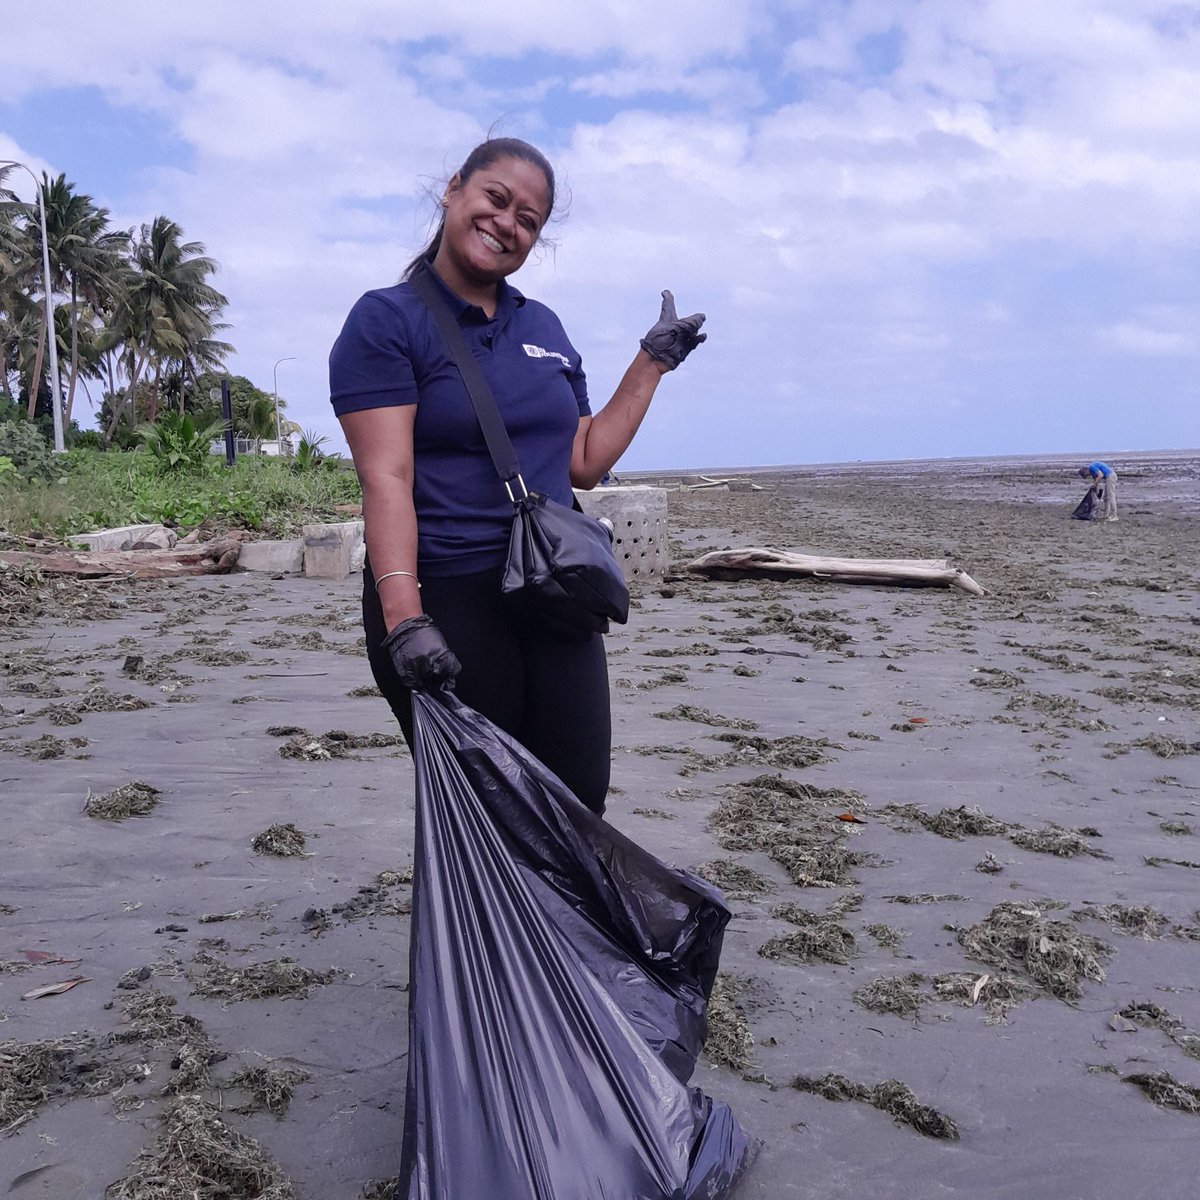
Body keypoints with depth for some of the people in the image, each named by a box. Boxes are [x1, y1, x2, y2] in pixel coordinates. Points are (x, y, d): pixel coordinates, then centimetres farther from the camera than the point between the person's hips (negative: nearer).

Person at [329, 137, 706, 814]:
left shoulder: (545, 328, 14)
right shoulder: (386, 321, -4)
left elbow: (584, 462, 17)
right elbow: (387, 478, -16)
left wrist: (652, 363, 15)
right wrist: (404, 621, -26)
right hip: (445, 606, -5)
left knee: (578, 808, 7)